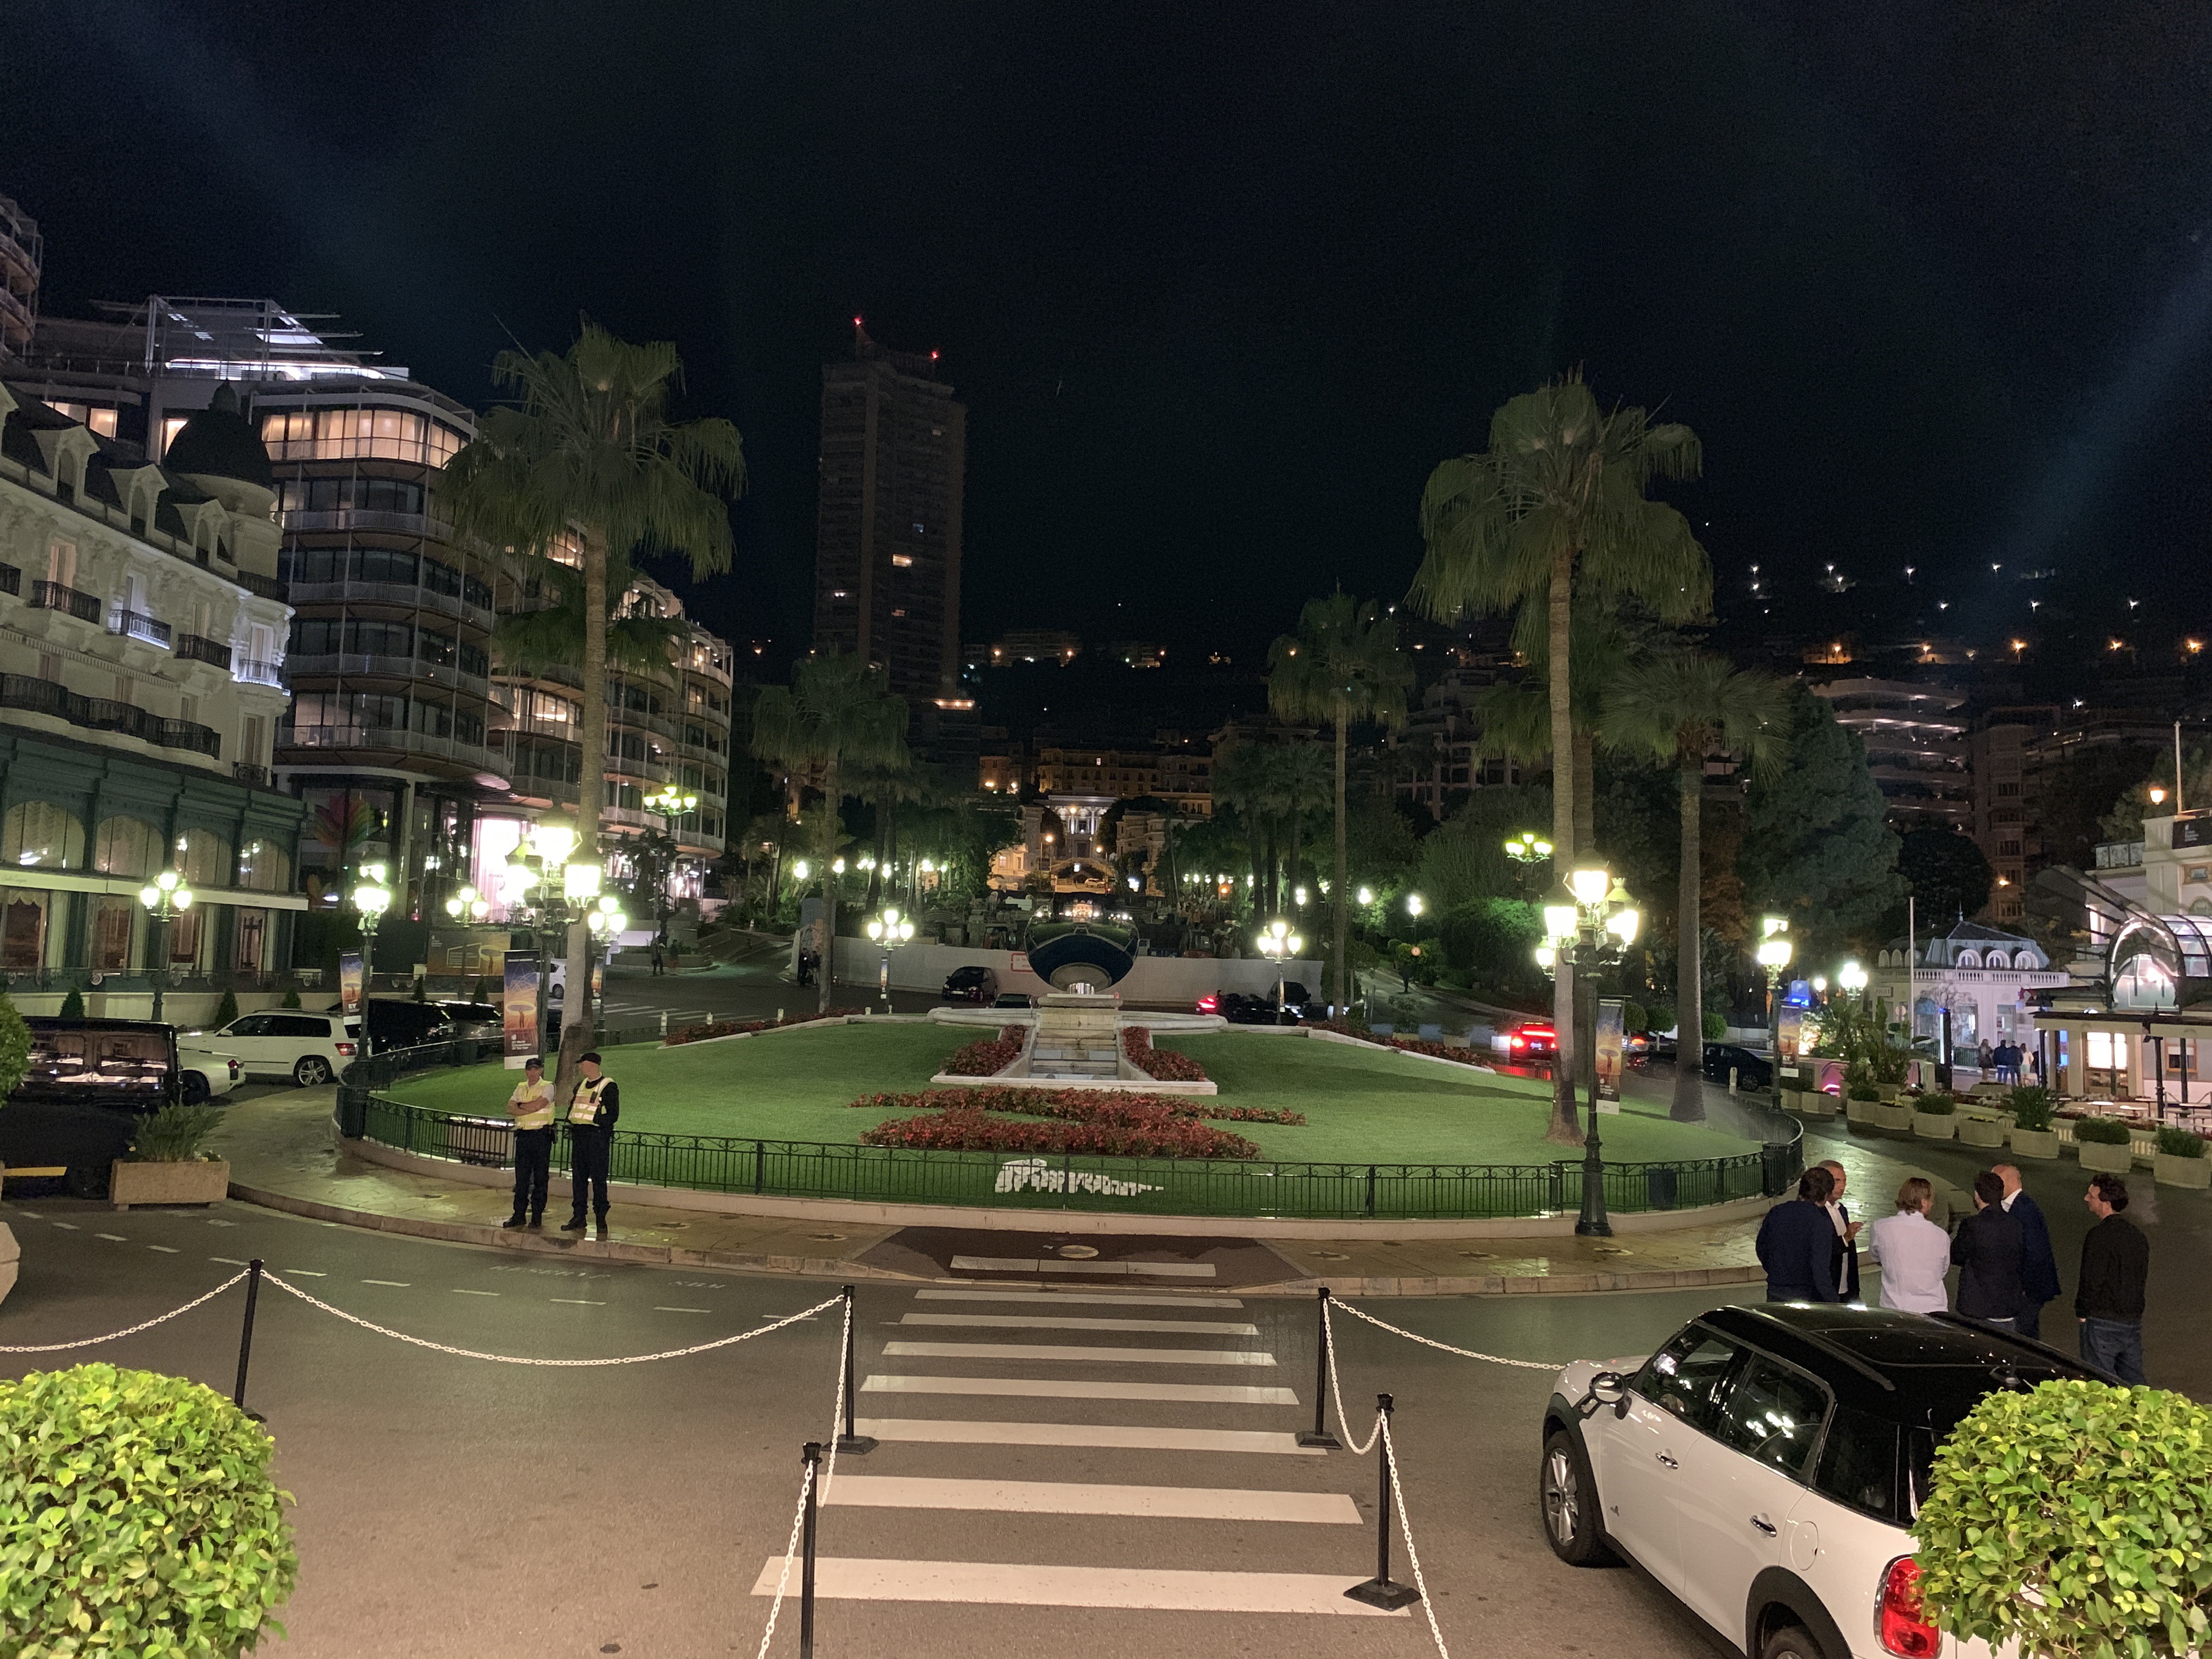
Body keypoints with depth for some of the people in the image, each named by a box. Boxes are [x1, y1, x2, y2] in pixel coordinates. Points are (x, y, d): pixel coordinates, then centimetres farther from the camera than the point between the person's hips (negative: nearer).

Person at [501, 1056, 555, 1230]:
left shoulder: (547, 1087, -2)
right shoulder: (520, 1088, 15)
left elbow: (537, 1105, -17)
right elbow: (510, 1109, 2)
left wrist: (520, 1106, -2)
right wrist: (530, 1109, -12)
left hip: (541, 1135, -5)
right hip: (523, 1135, 5)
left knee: (540, 1177, -1)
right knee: (521, 1177, 6)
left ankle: (537, 1216, 4)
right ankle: (519, 1215, 11)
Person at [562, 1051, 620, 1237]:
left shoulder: (608, 1086, -7)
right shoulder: (581, 1086, 17)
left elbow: (613, 1115, -12)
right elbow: (572, 1108, 24)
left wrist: (594, 1119, -20)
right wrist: (572, 1120, 4)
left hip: (597, 1135, -8)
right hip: (578, 1135, 8)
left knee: (598, 1178, -5)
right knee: (578, 1176, 10)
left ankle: (601, 1217, 1)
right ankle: (579, 1217, 16)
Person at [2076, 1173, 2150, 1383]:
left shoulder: (2098, 1236, -18)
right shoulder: (2138, 1235, 8)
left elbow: (2091, 1280, -19)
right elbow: (2143, 1276, 16)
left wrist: (2082, 1312, -7)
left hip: (2102, 1321, -8)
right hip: (2134, 1319, 8)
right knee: (2134, 1380, 17)